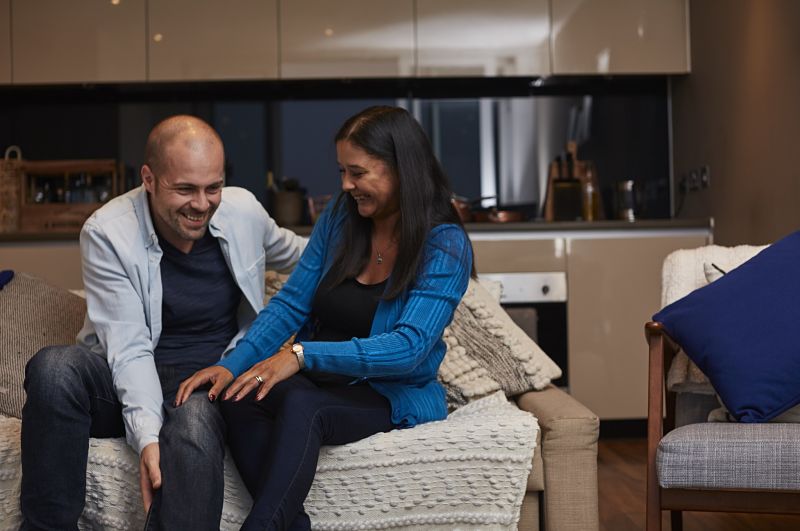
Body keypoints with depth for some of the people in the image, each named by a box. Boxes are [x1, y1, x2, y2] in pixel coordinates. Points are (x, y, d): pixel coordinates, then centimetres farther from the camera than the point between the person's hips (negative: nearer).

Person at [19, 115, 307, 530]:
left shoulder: (244, 209, -1)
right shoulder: (107, 233, -12)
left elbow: (290, 253, 24)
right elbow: (130, 350, -19)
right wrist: (147, 434, -31)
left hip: (212, 380, 1)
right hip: (127, 378, 0)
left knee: (193, 424, -37)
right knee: (53, 368, -33)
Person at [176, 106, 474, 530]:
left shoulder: (446, 246, -11)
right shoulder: (340, 216, 5)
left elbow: (409, 348, -22)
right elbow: (290, 303, 4)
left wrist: (303, 355, -32)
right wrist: (231, 365, -12)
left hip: (396, 396, -5)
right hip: (319, 382, 5)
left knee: (301, 404, -37)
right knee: (238, 397, -29)